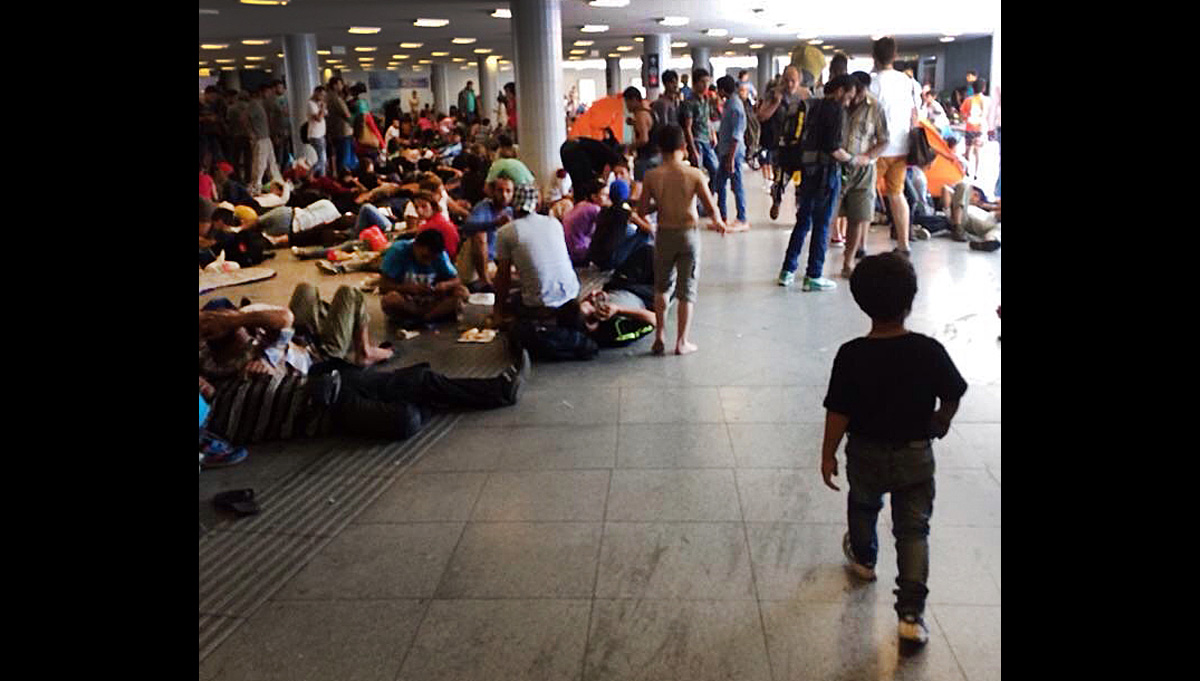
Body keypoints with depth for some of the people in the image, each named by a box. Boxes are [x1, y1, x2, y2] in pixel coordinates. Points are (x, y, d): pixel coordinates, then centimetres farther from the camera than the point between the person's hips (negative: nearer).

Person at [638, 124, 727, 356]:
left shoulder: (652, 176, -8)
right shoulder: (694, 174, -11)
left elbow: (642, 210, -4)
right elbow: (712, 209, -11)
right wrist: (719, 223, 9)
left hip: (665, 234, 1)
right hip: (689, 233, -1)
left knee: (661, 286, 19)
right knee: (687, 290, 8)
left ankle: (659, 337, 16)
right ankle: (682, 342, 11)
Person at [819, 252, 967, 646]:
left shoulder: (851, 355, -19)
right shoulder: (930, 352, -15)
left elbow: (838, 412, -16)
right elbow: (953, 396, -2)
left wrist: (828, 453, -3)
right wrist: (940, 424, 19)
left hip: (866, 453, 0)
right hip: (916, 456, 0)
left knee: (863, 506, 28)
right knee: (913, 529, 9)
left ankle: (864, 558, 54)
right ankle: (911, 613, 3)